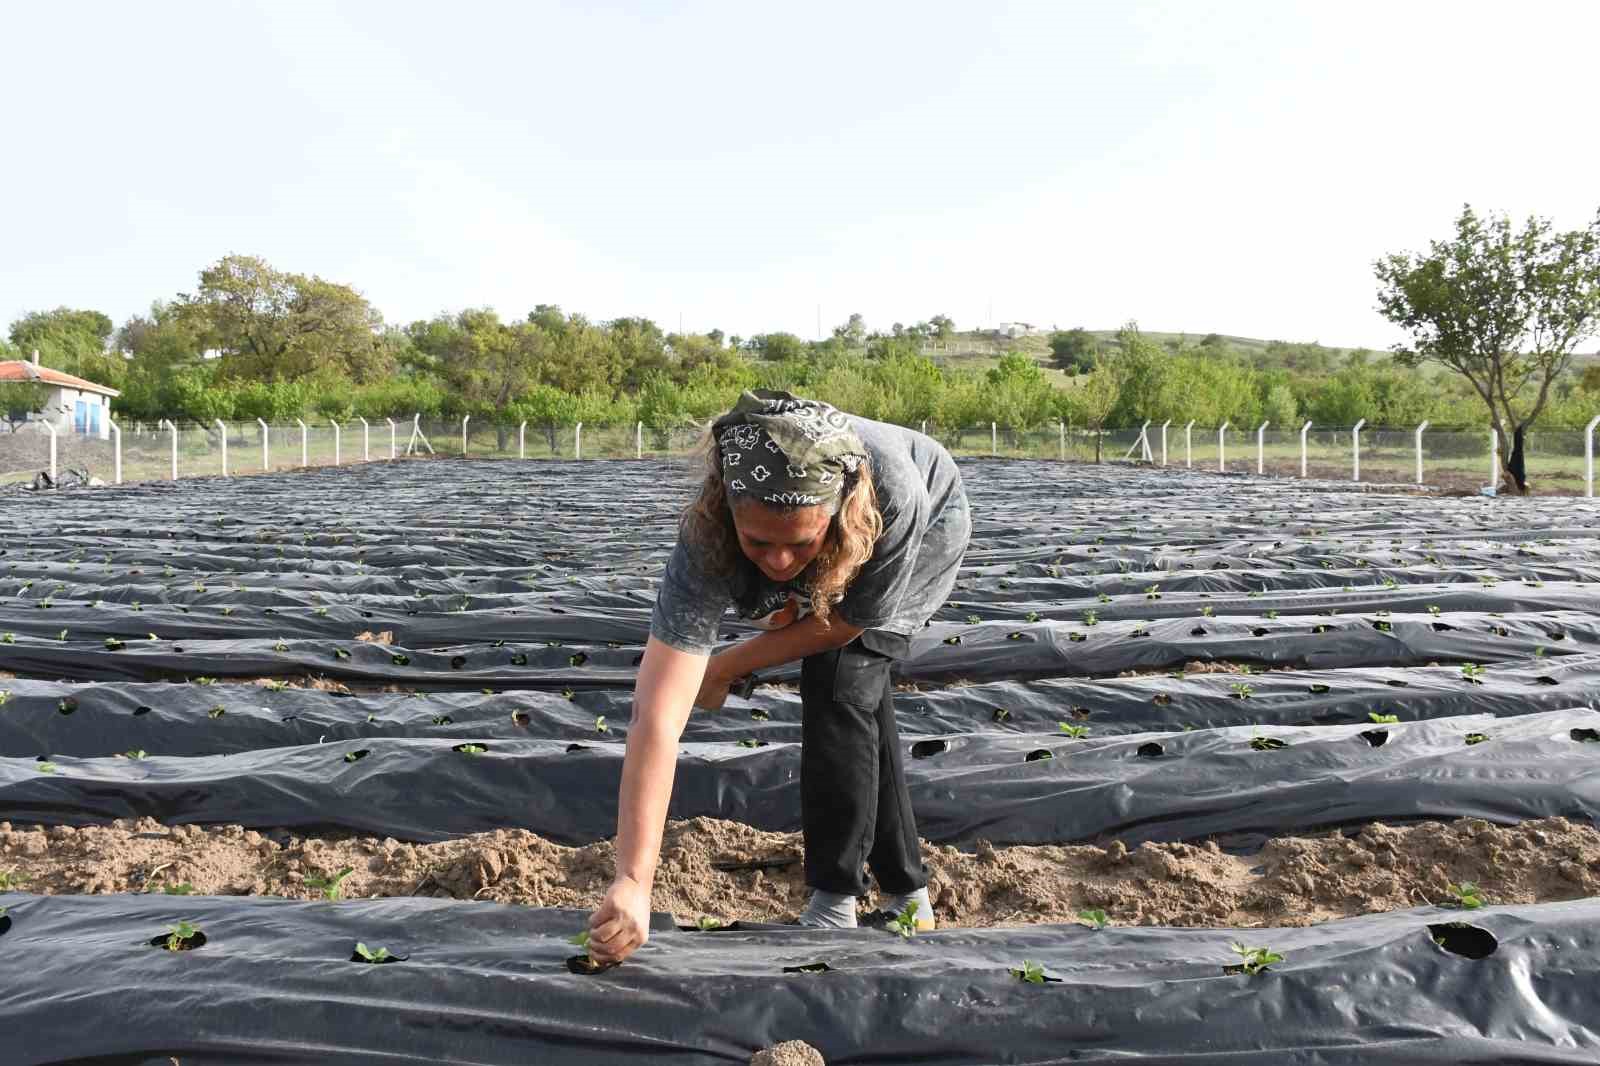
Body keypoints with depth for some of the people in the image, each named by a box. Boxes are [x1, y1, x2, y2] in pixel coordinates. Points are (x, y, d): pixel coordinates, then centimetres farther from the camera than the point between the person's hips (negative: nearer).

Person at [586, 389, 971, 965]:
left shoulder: (897, 494, -48)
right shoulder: (705, 543, -43)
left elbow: (846, 623, -28)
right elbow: (656, 718, -50)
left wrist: (727, 668, -20)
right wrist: (633, 881, -57)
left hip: (931, 527, -2)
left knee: (839, 686, -19)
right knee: (860, 694, 4)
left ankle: (835, 902, -6)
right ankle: (907, 893, 23)